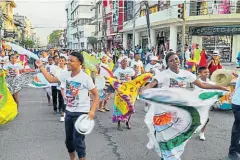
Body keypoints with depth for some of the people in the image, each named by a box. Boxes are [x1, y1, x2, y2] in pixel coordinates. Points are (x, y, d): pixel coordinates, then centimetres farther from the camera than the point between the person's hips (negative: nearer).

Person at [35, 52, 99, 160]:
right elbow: (51, 79, 8)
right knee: (69, 139, 19)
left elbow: (96, 95, -13)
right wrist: (41, 66, 3)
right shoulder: (66, 75, 0)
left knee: (78, 140, -5)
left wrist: (92, 111, -21)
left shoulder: (85, 78, -17)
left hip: (81, 113, -6)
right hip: (69, 112, 7)